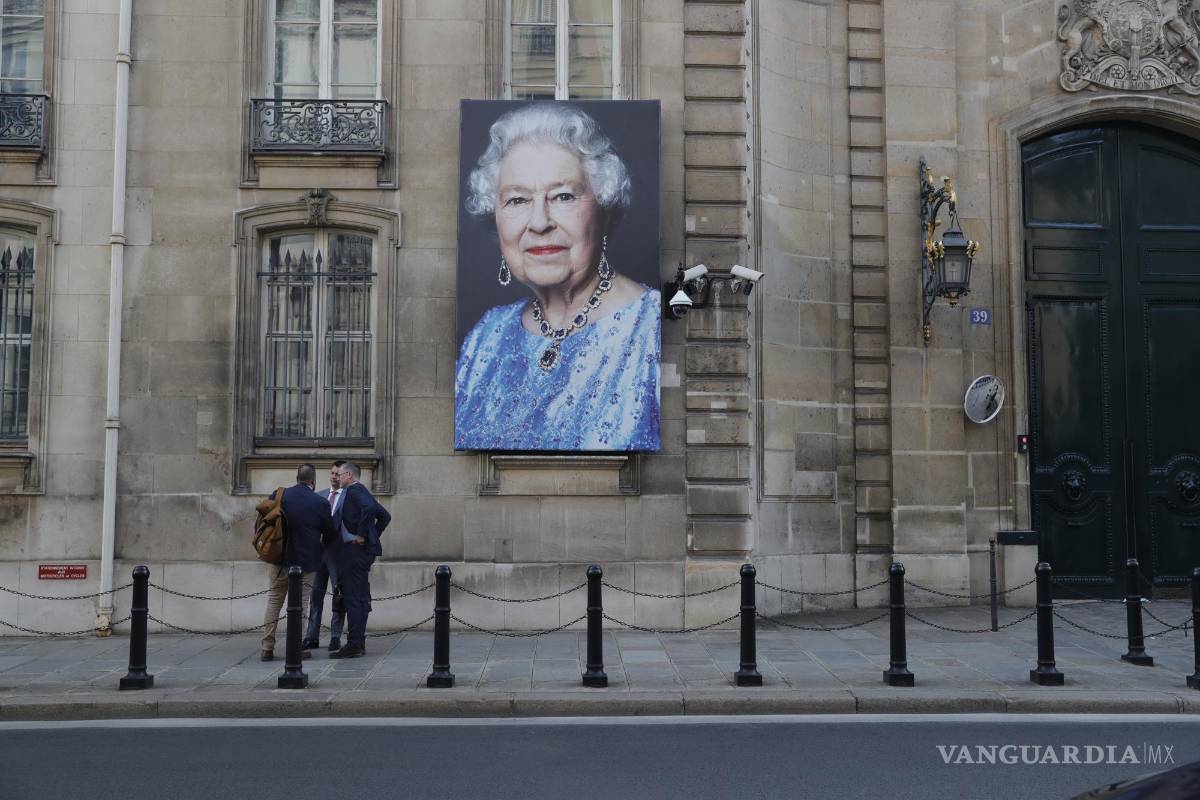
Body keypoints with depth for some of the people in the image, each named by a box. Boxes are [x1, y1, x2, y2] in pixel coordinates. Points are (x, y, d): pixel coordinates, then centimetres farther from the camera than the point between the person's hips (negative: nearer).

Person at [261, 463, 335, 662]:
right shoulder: (319, 503, -12)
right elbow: (330, 533, -2)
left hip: (280, 557, 3)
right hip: (306, 560, -3)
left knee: (274, 600, 14)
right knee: (300, 604, 7)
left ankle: (267, 647, 13)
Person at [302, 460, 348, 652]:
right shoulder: (319, 496, 13)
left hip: (338, 551, -5)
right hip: (318, 549, 5)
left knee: (339, 595, 2)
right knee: (316, 594, 8)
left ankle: (335, 637, 9)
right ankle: (312, 637, 14)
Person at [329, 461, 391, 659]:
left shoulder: (354, 490, -10)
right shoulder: (362, 491, 19)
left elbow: (369, 508, -30)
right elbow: (385, 516, 25)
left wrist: (361, 535, -22)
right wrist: (373, 536, 18)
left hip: (356, 550, -10)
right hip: (364, 550, 10)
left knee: (353, 598, -9)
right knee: (361, 598, 12)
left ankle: (354, 644, -8)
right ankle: (359, 642, 17)